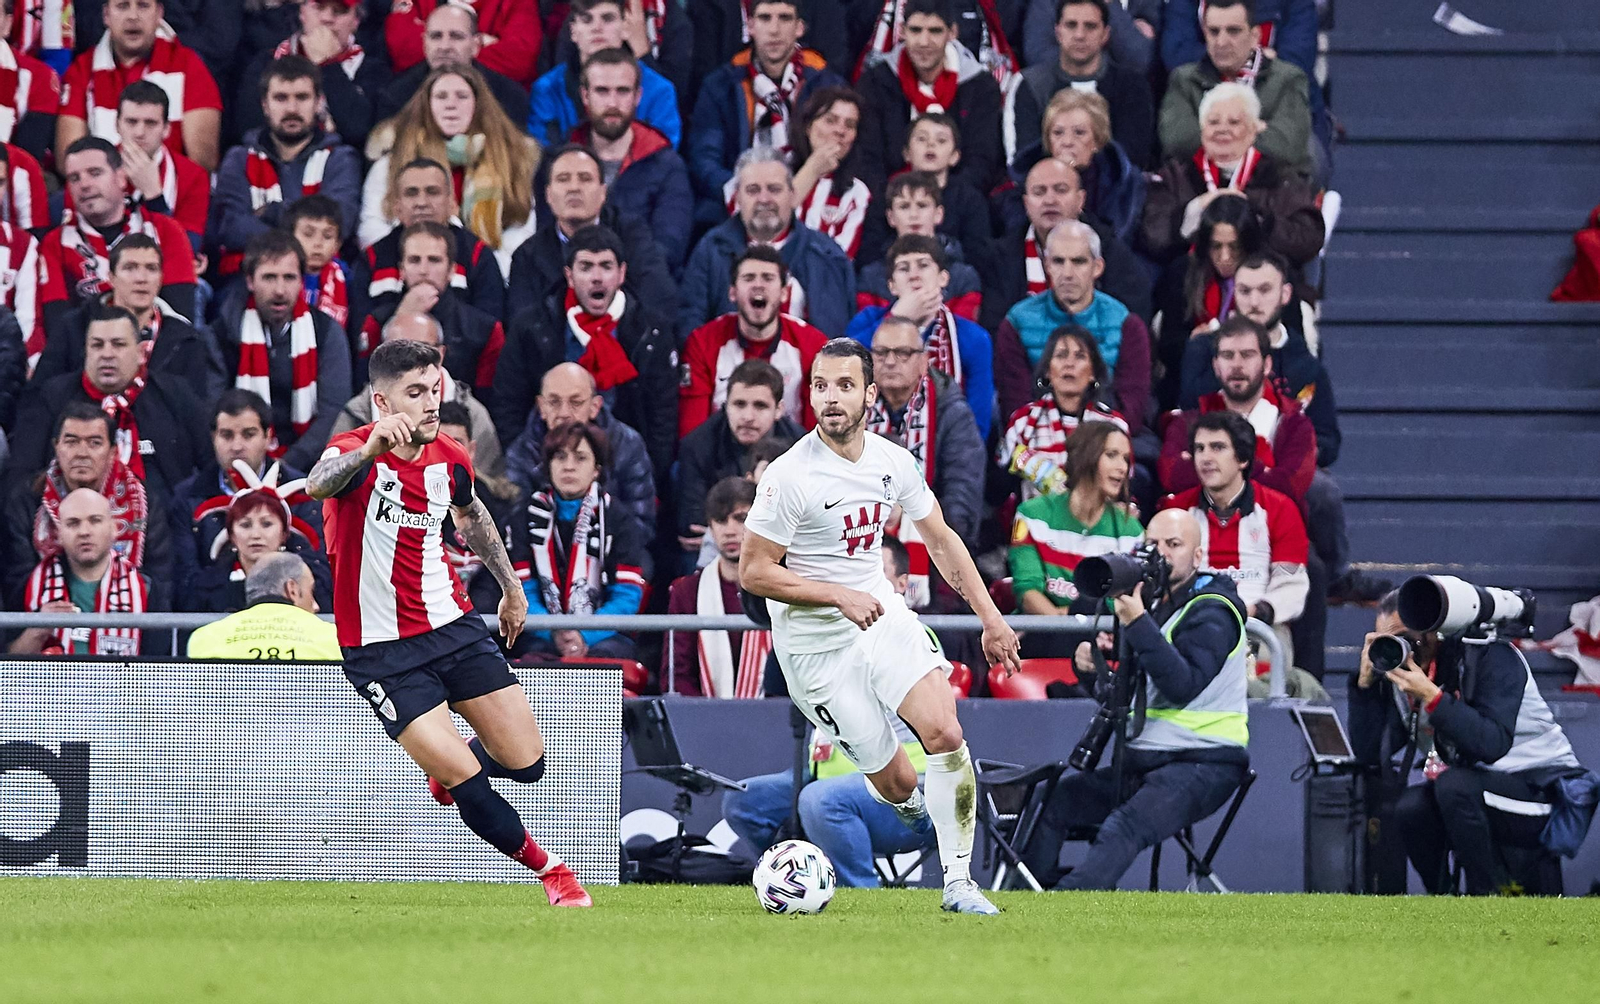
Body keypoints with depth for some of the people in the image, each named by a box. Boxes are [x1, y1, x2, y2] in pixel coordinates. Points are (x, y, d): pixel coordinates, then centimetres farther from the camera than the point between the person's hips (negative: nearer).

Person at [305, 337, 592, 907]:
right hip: (382, 653, -5)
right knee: (466, 779, -12)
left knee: (526, 764, 3)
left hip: (454, 627, 5)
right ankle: (542, 865, 14)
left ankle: (448, 770, 37)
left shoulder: (450, 459, -1)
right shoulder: (357, 453, -20)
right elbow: (319, 484, -46)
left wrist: (511, 587, 29)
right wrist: (371, 450, -65)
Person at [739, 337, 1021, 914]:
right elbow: (754, 572, -15)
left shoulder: (894, 462, -1)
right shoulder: (789, 477, -18)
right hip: (815, 641, -4)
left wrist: (990, 618, 12)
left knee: (944, 734, -18)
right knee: (897, 785, -4)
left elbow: (940, 540, 15)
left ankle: (958, 883, -7)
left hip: (881, 613, 4)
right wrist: (840, 596, -23)